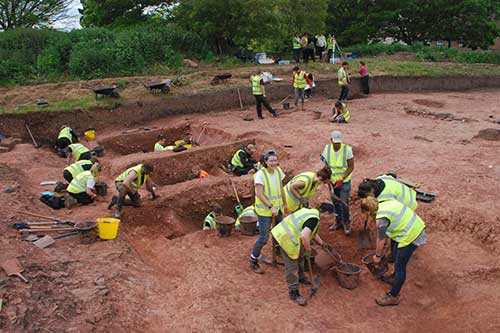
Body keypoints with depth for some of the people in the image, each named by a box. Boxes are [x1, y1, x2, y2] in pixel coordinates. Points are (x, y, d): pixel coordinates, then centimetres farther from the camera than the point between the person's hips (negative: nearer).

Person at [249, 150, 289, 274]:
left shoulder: (278, 171, 1)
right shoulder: (260, 174, -19)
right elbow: (259, 194, -21)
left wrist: (285, 204, 16)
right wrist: (271, 207, -24)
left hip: (278, 208, 7)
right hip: (264, 210, -7)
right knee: (263, 238, -5)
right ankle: (253, 262, 12)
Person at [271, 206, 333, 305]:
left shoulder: (312, 212, 9)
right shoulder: (314, 219, -22)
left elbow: (312, 232, 25)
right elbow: (304, 236, -35)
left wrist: (322, 244, 28)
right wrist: (308, 250, -19)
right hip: (287, 241, -10)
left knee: (300, 258, 29)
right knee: (292, 267, 1)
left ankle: (301, 277, 51)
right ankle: (294, 293, 13)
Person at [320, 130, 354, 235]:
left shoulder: (347, 149, -18)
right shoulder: (327, 149, -8)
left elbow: (351, 167, -13)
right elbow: (326, 165, 2)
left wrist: (341, 179, -20)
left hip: (344, 181, -3)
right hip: (332, 181, 4)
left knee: (344, 204, -3)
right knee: (335, 203, 15)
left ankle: (346, 223, 19)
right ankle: (339, 222, 34)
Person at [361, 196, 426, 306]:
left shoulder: (381, 218, -21)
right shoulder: (384, 204, 6)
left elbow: (381, 240, -10)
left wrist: (377, 256, 6)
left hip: (411, 235, -10)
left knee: (400, 266, 0)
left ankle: (393, 297, 11)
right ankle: (395, 278, 51)